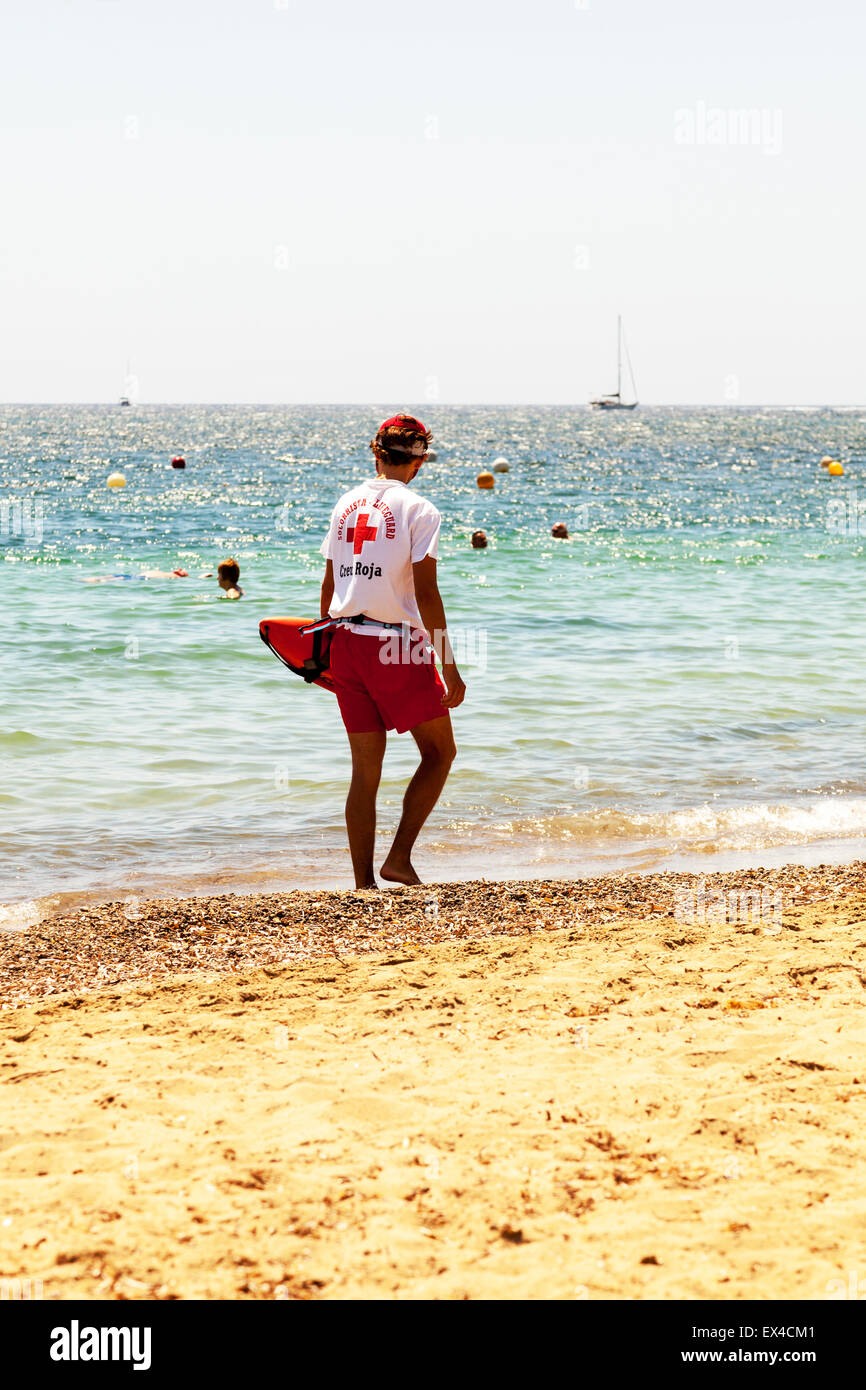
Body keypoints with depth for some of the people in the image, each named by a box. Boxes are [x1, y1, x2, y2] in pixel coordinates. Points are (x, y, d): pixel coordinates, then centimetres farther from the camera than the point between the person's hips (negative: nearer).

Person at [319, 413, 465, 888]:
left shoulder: (346, 505, 10)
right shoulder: (418, 510, -8)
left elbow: (329, 587, 13)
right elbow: (426, 594, -14)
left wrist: (329, 647, 25)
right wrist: (449, 666, -11)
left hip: (347, 644, 6)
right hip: (399, 649, -6)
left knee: (366, 767, 10)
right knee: (440, 751, 10)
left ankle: (363, 882, 8)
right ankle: (399, 857, -1)